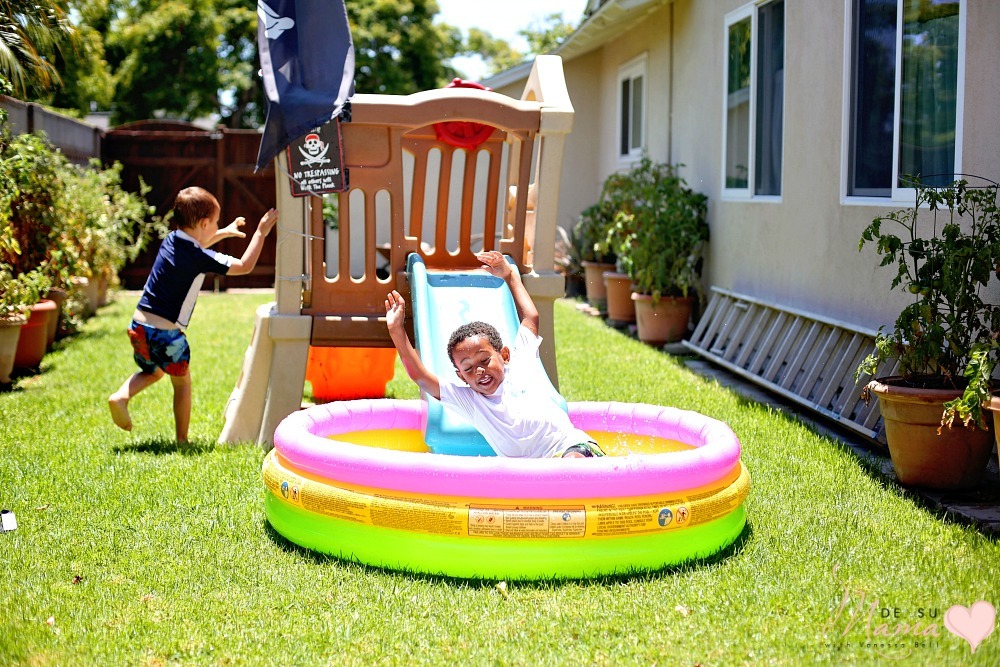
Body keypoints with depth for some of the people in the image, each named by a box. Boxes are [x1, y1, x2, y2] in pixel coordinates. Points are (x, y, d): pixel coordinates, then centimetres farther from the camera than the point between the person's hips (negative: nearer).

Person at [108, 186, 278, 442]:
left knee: (152, 371, 30)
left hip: (138, 325, 7)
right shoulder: (200, 258, -15)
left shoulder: (171, 241, 7)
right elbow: (245, 266, -12)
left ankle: (121, 396, 5)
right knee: (182, 383, 14)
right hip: (166, 332, -7)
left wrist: (224, 233, 37)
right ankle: (182, 440, 18)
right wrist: (260, 233, -3)